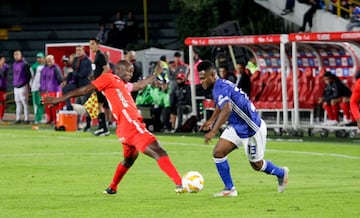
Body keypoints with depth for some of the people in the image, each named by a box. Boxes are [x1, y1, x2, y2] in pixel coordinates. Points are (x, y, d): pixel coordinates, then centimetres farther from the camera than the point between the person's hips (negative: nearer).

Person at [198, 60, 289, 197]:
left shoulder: (221, 88, -29)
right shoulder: (218, 87, 1)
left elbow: (227, 109, -47)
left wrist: (213, 131, -50)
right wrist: (212, 120, 29)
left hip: (252, 129, -9)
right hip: (236, 128, 9)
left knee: (257, 165, 9)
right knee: (218, 152, -6)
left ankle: (281, 173, 37)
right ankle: (229, 189, 3)